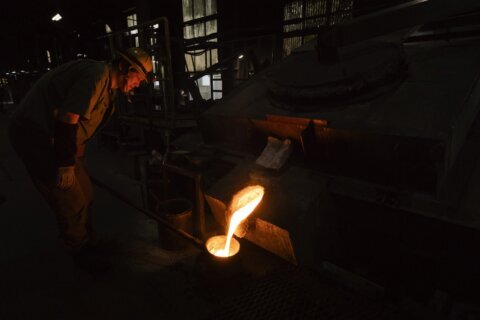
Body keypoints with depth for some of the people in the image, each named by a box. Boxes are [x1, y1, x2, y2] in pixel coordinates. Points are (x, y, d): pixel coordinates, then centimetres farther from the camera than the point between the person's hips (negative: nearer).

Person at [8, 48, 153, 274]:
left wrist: (75, 160, 21)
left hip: (53, 136, 10)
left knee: (84, 194, 15)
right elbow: (66, 120, -27)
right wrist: (66, 165, -21)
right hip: (34, 134, -10)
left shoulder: (107, 85, 11)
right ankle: (81, 253, 17)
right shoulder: (96, 75, -21)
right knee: (70, 200, -3)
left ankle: (89, 243, 33)